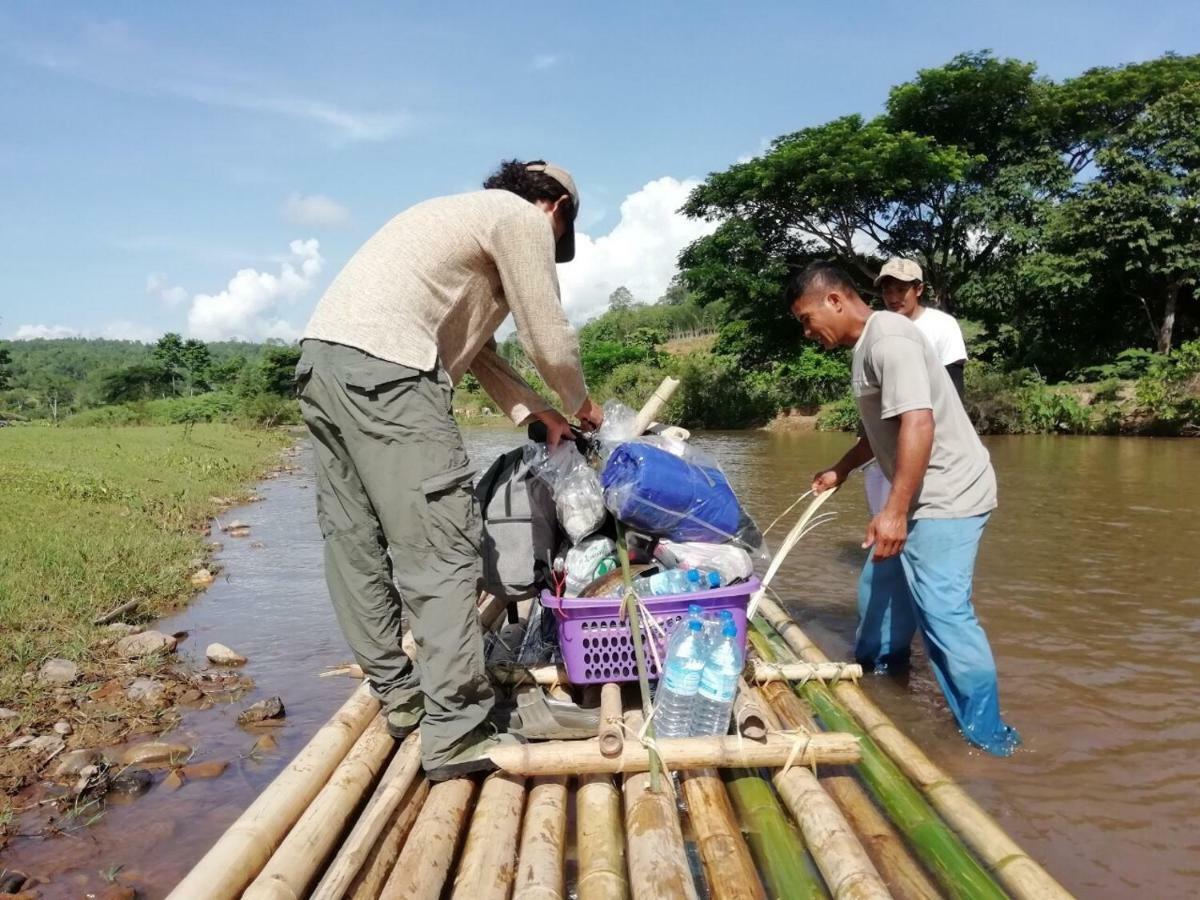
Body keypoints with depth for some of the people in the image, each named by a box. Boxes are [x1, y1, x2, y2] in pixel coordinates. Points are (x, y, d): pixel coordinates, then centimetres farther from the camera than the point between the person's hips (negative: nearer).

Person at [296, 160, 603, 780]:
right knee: (440, 552, -9)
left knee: (357, 543, 12)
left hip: (320, 356, 10)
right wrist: (581, 405, 22)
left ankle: (398, 697, 23)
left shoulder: (471, 217, 32)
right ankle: (456, 734, -6)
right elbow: (549, 338, 4)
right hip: (382, 368, -10)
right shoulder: (523, 218, 6)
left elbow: (473, 344, 29)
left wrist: (536, 411, 25)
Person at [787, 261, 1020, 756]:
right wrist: (839, 470, 29)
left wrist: (895, 511, -34)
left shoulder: (888, 338, -19)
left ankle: (987, 737, 1)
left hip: (946, 498, -11)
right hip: (923, 497, 11)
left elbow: (918, 424, -30)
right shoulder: (866, 345, 13)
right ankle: (876, 678, 40)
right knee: (880, 589, 21)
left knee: (943, 612, -11)